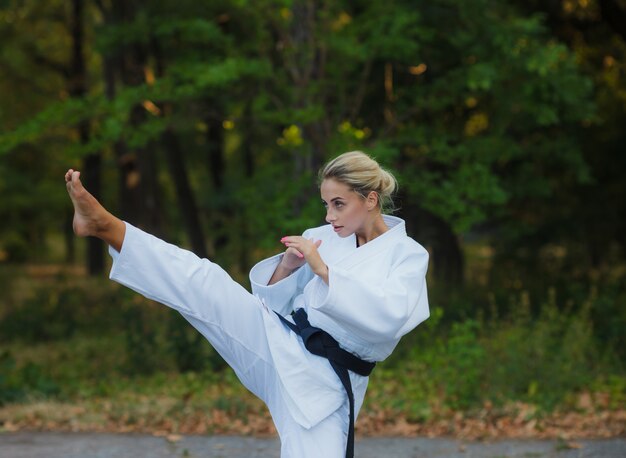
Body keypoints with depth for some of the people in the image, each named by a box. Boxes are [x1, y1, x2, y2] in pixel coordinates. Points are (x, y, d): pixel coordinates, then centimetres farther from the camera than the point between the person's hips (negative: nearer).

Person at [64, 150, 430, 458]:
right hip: (280, 342, 4)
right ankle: (105, 225, -21)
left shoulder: (408, 254, -3)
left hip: (323, 382, -4)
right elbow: (274, 299, 13)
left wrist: (322, 269, -21)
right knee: (203, 283, -13)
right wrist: (287, 265, -8)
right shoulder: (322, 238, 10)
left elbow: (388, 318, -22)